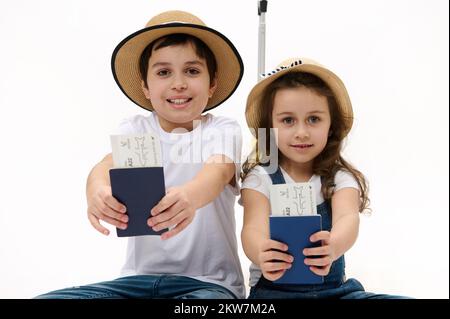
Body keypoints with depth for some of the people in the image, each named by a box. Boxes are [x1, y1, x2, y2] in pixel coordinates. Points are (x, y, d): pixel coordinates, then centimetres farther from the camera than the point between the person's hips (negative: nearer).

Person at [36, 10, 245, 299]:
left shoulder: (223, 130, 0)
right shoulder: (135, 129, 7)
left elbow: (218, 172, -21)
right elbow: (108, 164, -14)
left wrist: (189, 196, -47)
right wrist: (98, 190, -40)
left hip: (209, 281, -3)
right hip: (139, 276, 3)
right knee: (48, 297, -17)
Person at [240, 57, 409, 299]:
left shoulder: (341, 178, 1)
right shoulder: (261, 178, -3)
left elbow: (347, 219, -19)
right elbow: (254, 229, -18)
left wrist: (333, 247, -45)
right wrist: (262, 255, -45)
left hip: (333, 286, 2)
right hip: (273, 286, -1)